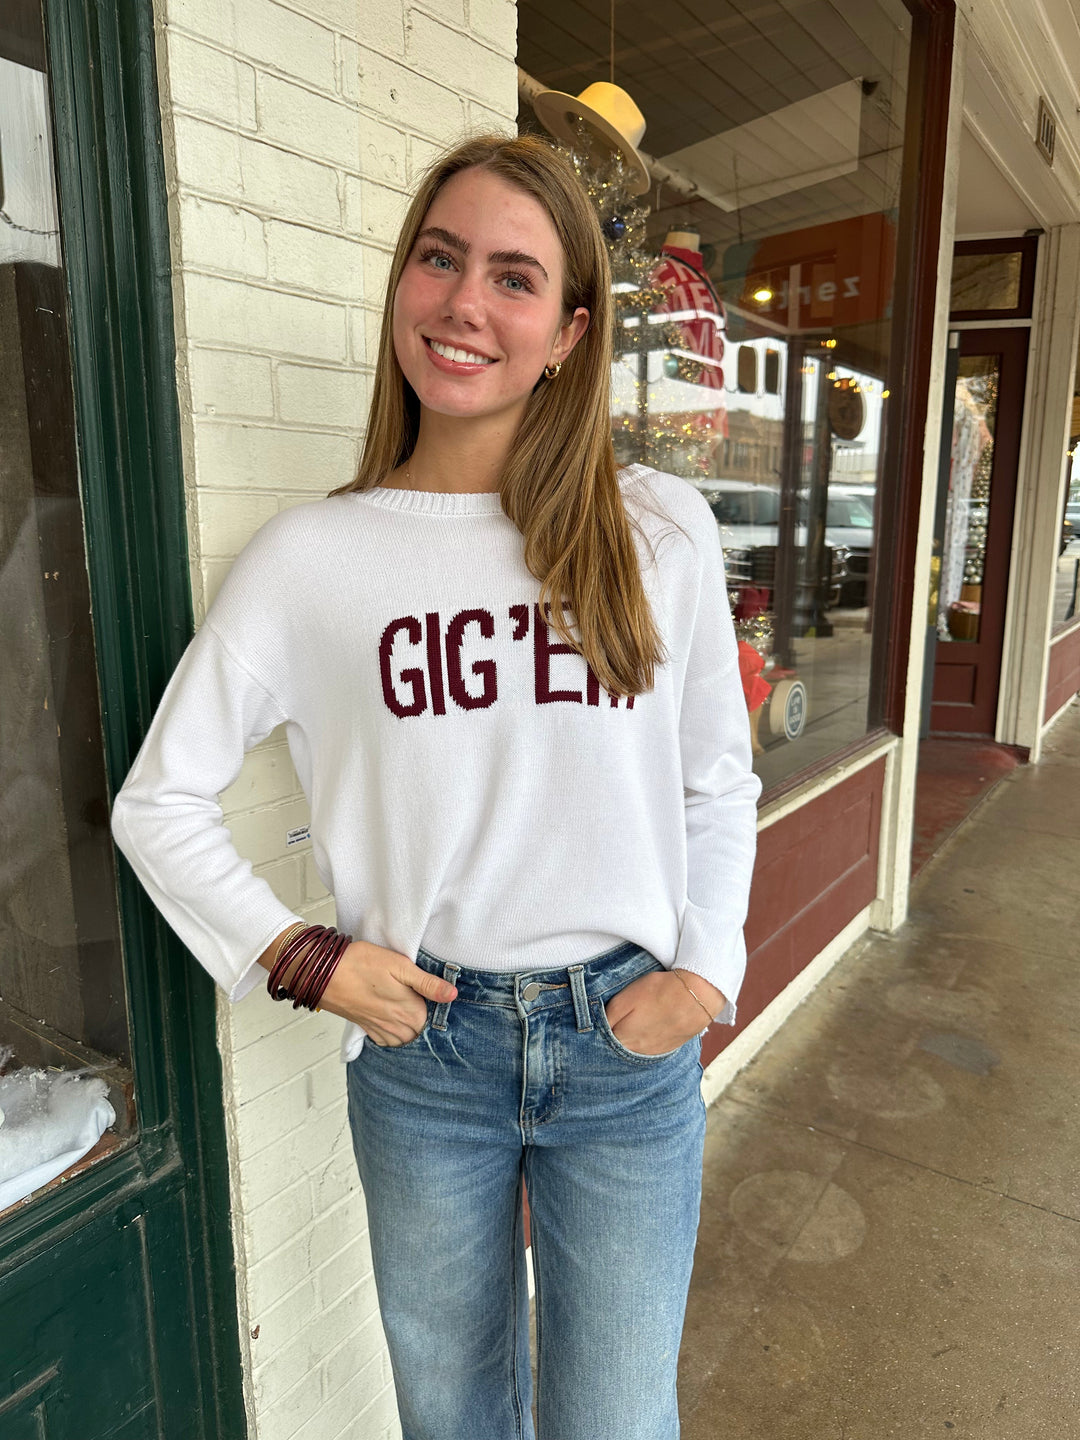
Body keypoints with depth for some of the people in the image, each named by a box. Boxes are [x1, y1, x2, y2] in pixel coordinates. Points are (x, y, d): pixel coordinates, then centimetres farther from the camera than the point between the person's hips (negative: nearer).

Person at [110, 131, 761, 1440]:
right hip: (422, 1050, 0)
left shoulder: (660, 531, -5)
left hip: (628, 1042, 1)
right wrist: (302, 958, -7)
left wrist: (700, 970, -5)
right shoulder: (308, 559, -8)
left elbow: (719, 781, 5)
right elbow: (159, 801, 0)